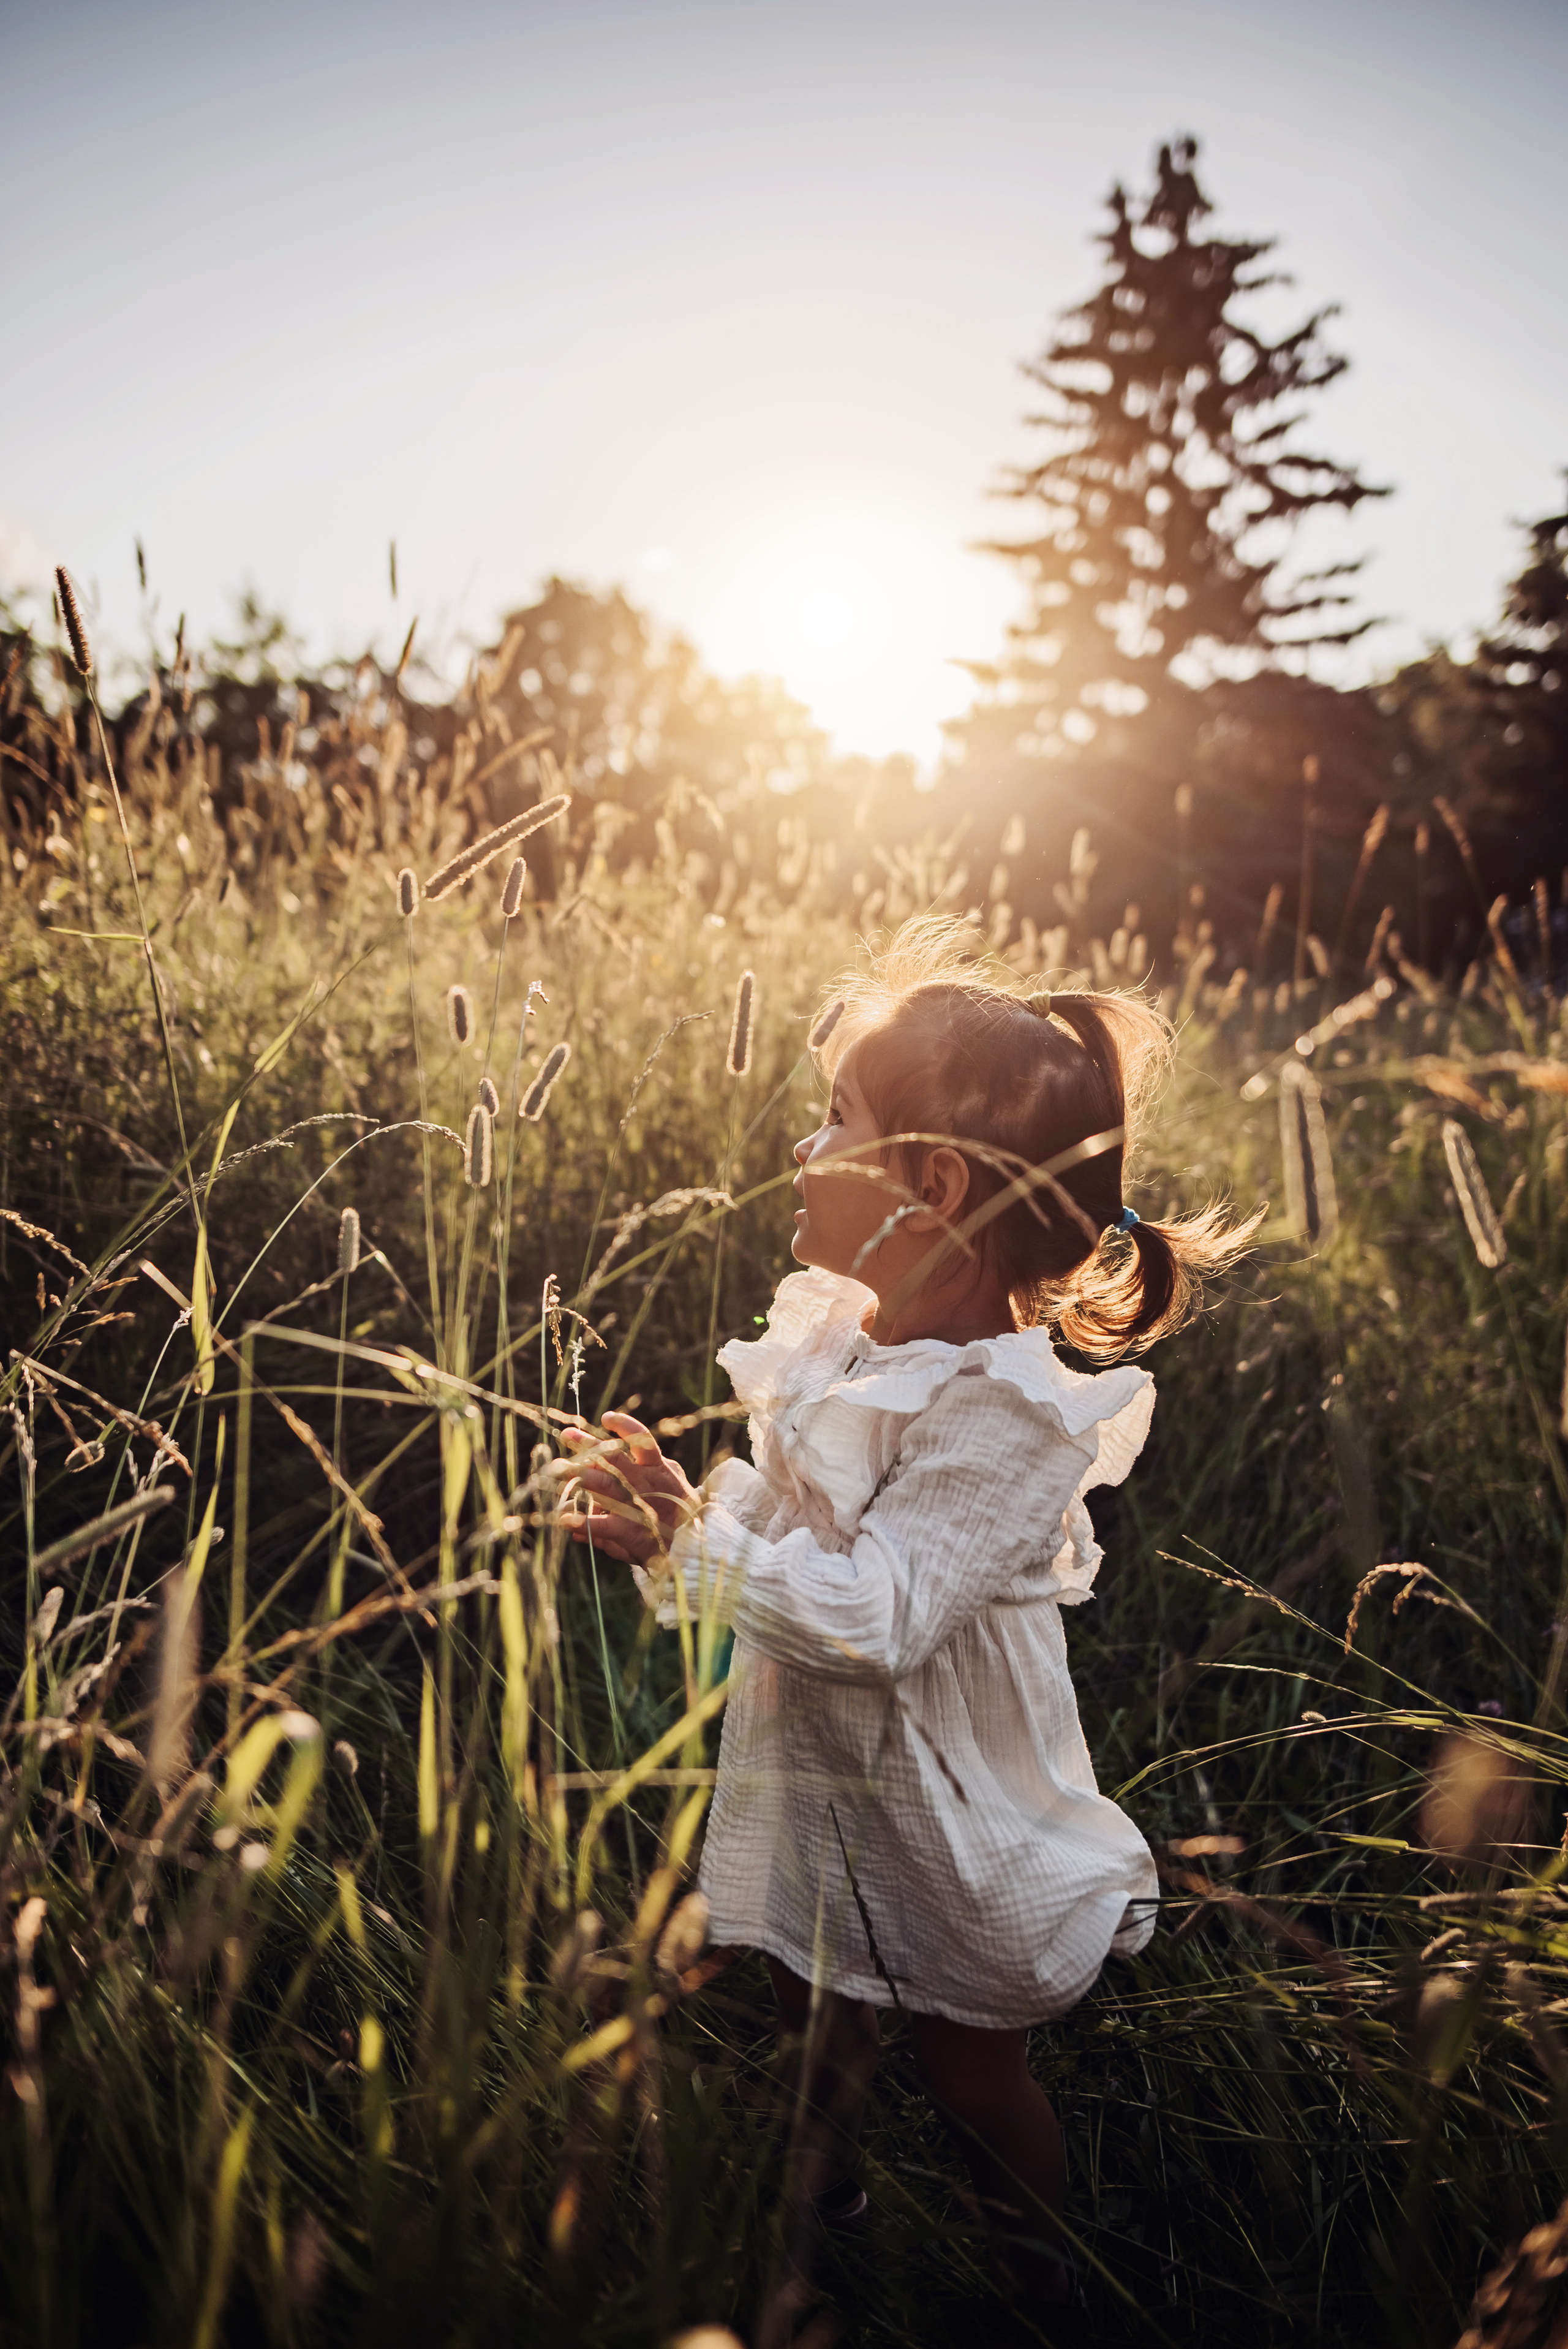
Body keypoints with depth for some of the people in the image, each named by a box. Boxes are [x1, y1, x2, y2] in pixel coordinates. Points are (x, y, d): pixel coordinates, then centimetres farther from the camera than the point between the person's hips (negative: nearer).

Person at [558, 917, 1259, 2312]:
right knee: (817, 2031, 29)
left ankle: (1042, 2285, 46)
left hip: (944, 1812, -7)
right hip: (807, 1777, 7)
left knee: (973, 2073, 17)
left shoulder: (1004, 1410, -30)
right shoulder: (829, 1332, -5)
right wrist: (661, 1517, -12)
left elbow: (879, 1615, -34)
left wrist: (694, 1537, -36)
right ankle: (825, 2218, 58)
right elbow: (774, 1524, 6)